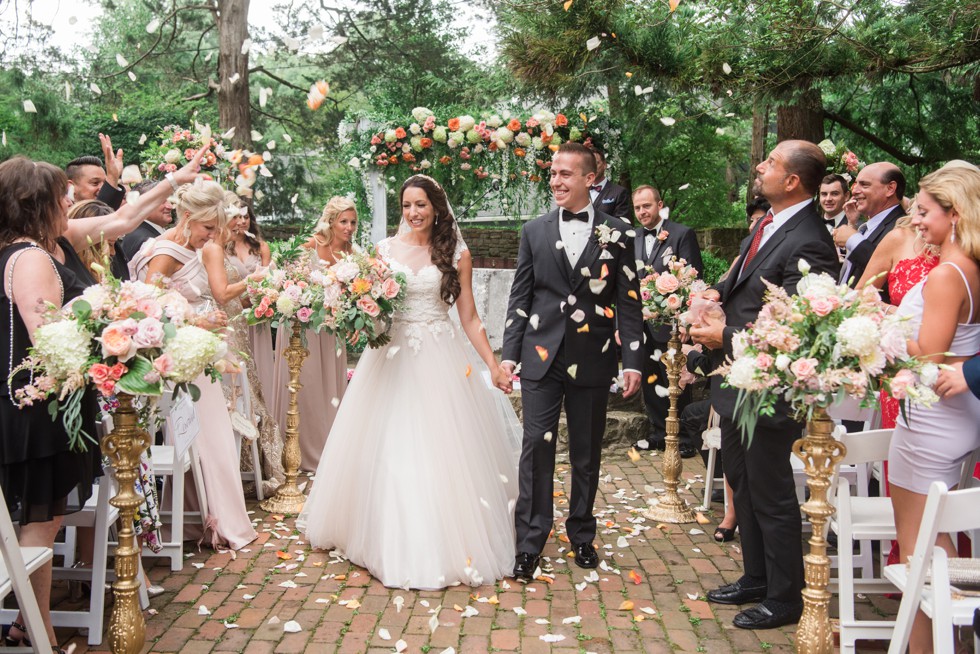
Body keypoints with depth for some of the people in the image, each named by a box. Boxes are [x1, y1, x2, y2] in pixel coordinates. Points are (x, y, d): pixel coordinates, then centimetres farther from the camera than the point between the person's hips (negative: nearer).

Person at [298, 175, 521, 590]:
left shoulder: (456, 254, 3)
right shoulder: (385, 249, 7)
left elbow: (469, 317, 3)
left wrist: (493, 364, -3)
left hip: (439, 362, -2)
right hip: (391, 356, 2)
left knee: (440, 450, -1)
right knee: (387, 451, 6)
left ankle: (445, 545, 12)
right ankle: (391, 539, 23)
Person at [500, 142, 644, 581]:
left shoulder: (617, 234, 2)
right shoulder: (534, 232, 6)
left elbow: (629, 301, 1)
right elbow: (520, 297, 7)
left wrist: (632, 360, -5)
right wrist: (509, 354, 0)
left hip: (592, 360, 0)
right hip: (541, 357, 0)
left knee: (587, 454, 11)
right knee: (536, 448, -1)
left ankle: (582, 535, 28)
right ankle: (530, 542, 8)